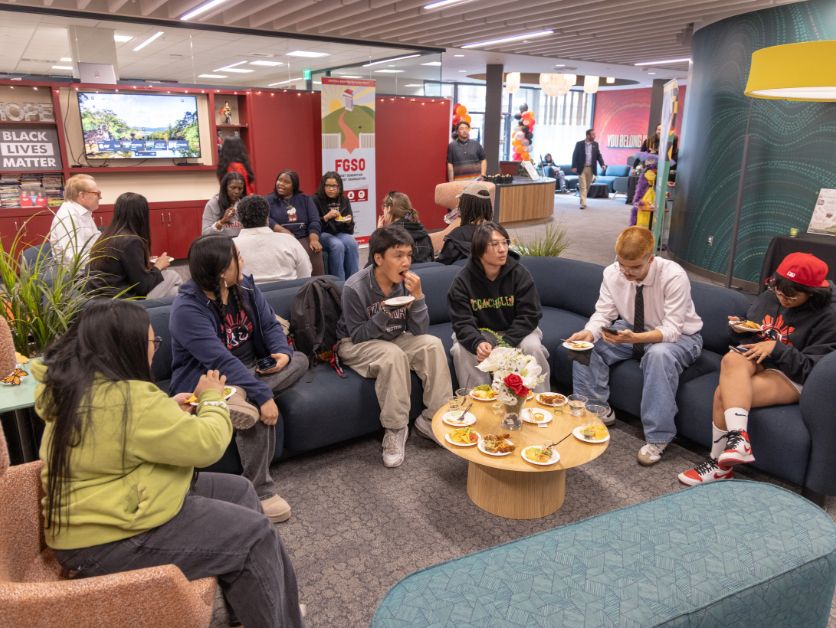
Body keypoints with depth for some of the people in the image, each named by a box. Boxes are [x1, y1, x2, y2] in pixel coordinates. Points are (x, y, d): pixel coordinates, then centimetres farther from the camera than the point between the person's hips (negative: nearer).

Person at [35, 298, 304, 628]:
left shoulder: (81, 384, 4)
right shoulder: (127, 398, -29)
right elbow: (207, 443, -23)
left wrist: (169, 410, 7)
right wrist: (211, 399, -5)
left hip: (107, 506, 11)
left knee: (238, 491, 12)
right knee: (255, 535, -9)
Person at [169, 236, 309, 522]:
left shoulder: (245, 287, -2)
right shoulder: (187, 309, -25)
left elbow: (270, 324, 1)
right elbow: (220, 361, -33)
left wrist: (282, 352, -21)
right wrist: (262, 395, -37)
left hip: (250, 368, 8)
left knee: (299, 359, -10)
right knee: (261, 407, -32)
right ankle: (259, 491, -20)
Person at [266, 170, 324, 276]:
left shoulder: (304, 199, 18)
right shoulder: (269, 201, 13)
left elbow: (315, 221, 6)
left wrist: (314, 239, -14)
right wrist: (283, 231, -21)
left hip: (304, 238, 1)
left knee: (315, 253, -29)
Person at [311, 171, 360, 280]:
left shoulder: (344, 200, 11)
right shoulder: (315, 200, -2)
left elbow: (350, 229, 13)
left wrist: (348, 222, -10)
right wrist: (326, 217, -23)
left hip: (340, 233, 4)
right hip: (322, 234, -4)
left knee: (352, 243, -28)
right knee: (338, 245, -34)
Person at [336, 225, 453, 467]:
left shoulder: (406, 283, -12)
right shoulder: (355, 288, -24)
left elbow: (419, 331, -12)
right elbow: (358, 335, -18)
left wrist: (417, 296, -27)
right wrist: (386, 313, -32)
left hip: (393, 339, 5)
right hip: (355, 345, -5)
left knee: (433, 344, -19)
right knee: (393, 355, -35)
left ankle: (432, 419, -8)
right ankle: (395, 429, -20)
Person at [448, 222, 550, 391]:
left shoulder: (520, 273, -12)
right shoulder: (463, 280, -13)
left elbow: (529, 315, -14)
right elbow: (462, 322, -16)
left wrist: (505, 343, -27)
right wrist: (477, 343, -39)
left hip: (514, 331, 0)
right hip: (479, 333, 0)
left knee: (533, 347, -27)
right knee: (461, 350, -27)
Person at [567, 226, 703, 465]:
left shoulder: (674, 276, -28)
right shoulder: (612, 273, -15)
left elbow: (671, 330, -30)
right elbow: (603, 313, -11)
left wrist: (634, 338, -48)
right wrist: (589, 332, -35)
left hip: (677, 337, -5)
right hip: (632, 330, 5)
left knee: (659, 354, -39)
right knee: (587, 345, -16)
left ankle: (657, 438, -26)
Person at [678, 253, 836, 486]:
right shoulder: (768, 297, 8)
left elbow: (811, 369, -13)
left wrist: (776, 348, -22)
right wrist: (739, 328, 0)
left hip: (789, 378, -5)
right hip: (752, 360, 5)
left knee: (724, 393, -33)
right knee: (732, 359, -35)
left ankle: (719, 464, -22)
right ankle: (739, 437, -46)